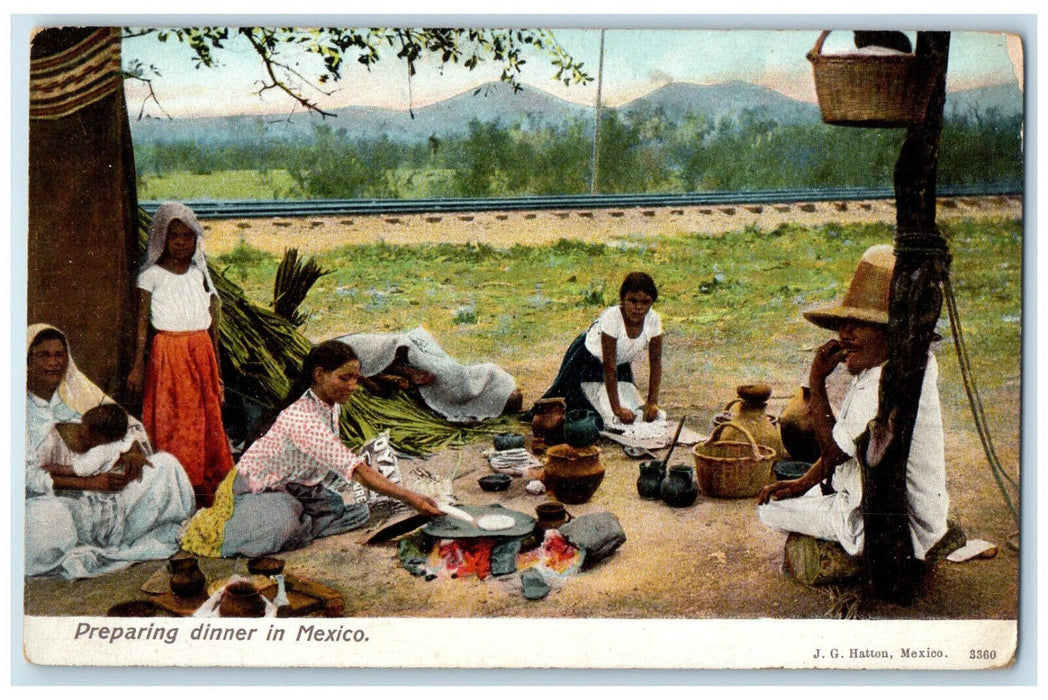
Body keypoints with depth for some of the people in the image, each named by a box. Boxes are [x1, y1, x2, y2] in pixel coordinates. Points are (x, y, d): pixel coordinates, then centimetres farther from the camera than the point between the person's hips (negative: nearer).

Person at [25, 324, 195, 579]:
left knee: (165, 464, -6)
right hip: (57, 502, -5)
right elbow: (26, 475, -17)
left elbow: (129, 426, 13)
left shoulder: (79, 392, 9)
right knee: (44, 516, -40)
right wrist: (88, 483, -26)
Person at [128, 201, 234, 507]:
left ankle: (206, 486, 10)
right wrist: (138, 366, -7)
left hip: (202, 352, 4)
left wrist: (216, 364, 13)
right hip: (167, 353, -4)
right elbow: (142, 323, -3)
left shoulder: (200, 273, 11)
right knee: (170, 421, -5)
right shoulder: (151, 275, -1)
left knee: (207, 417, 3)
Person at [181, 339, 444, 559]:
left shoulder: (331, 404, -5)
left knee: (358, 511, -3)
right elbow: (357, 470, -39)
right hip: (257, 488, -8)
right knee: (282, 530, -37)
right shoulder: (303, 418, -34)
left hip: (298, 489, 8)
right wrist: (410, 498, -42)